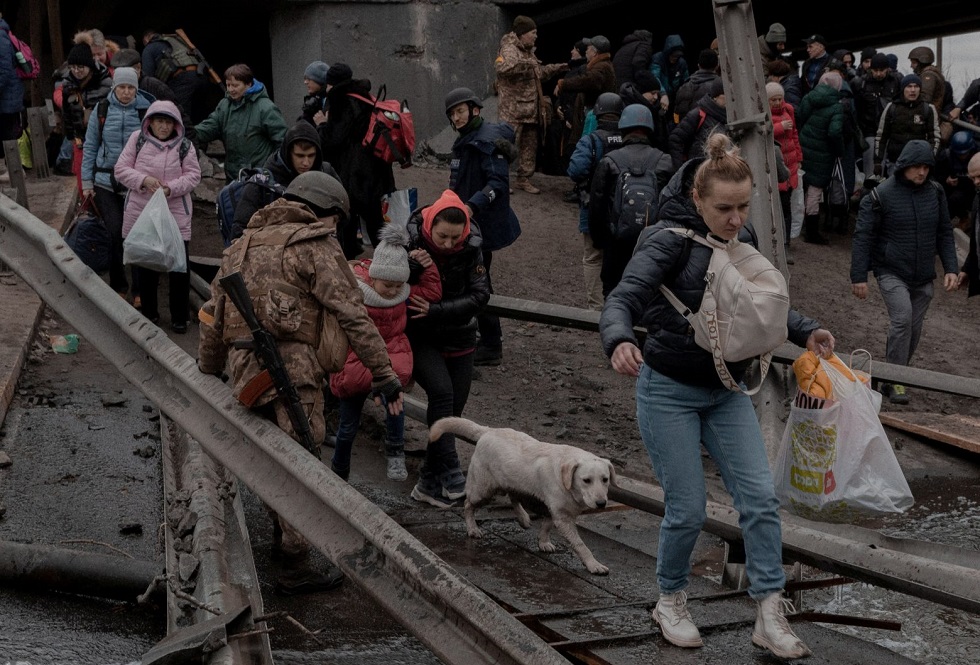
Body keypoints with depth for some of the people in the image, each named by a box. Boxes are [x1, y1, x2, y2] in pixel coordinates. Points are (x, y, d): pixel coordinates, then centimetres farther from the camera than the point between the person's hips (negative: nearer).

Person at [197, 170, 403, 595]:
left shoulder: (243, 245, 22)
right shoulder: (315, 245, -1)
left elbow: (212, 317, 25)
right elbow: (352, 313, -9)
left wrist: (207, 374, 33)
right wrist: (383, 373, -9)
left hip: (246, 369, 8)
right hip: (292, 368, -8)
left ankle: (282, 537, 37)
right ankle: (294, 568, 2)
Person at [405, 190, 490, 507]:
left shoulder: (471, 246, -11)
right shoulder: (409, 241, -16)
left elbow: (480, 294, -16)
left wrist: (435, 310, -26)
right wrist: (413, 267, -29)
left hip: (459, 338, 3)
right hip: (420, 338, -3)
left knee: (454, 407, 3)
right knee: (442, 392, -25)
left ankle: (429, 483, 16)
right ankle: (450, 473, -20)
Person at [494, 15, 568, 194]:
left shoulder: (528, 52, 20)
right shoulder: (509, 50, -12)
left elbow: (538, 73, 36)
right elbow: (501, 66, -35)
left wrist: (555, 69, 29)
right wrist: (526, 63, -34)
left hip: (531, 110, 10)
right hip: (513, 110, -10)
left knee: (530, 146, 13)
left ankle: (524, 179, 22)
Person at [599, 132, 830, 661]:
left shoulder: (743, 240, 1)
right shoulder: (670, 240, -18)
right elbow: (622, 300, -29)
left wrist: (805, 332, 1)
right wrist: (619, 342, -50)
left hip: (727, 390, 6)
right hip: (670, 392, -6)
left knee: (760, 498, -3)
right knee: (688, 510, -1)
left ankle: (770, 617, 5)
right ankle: (670, 602, 25)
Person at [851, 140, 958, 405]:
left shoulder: (935, 192, 3)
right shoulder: (881, 195, -10)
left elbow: (945, 233, 11)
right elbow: (863, 237, -8)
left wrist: (951, 268, 2)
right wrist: (859, 276, -11)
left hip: (923, 277, 5)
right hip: (891, 272, -5)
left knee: (913, 328, 7)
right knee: (902, 318, -23)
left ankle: (894, 377, 24)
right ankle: (894, 379, -14)